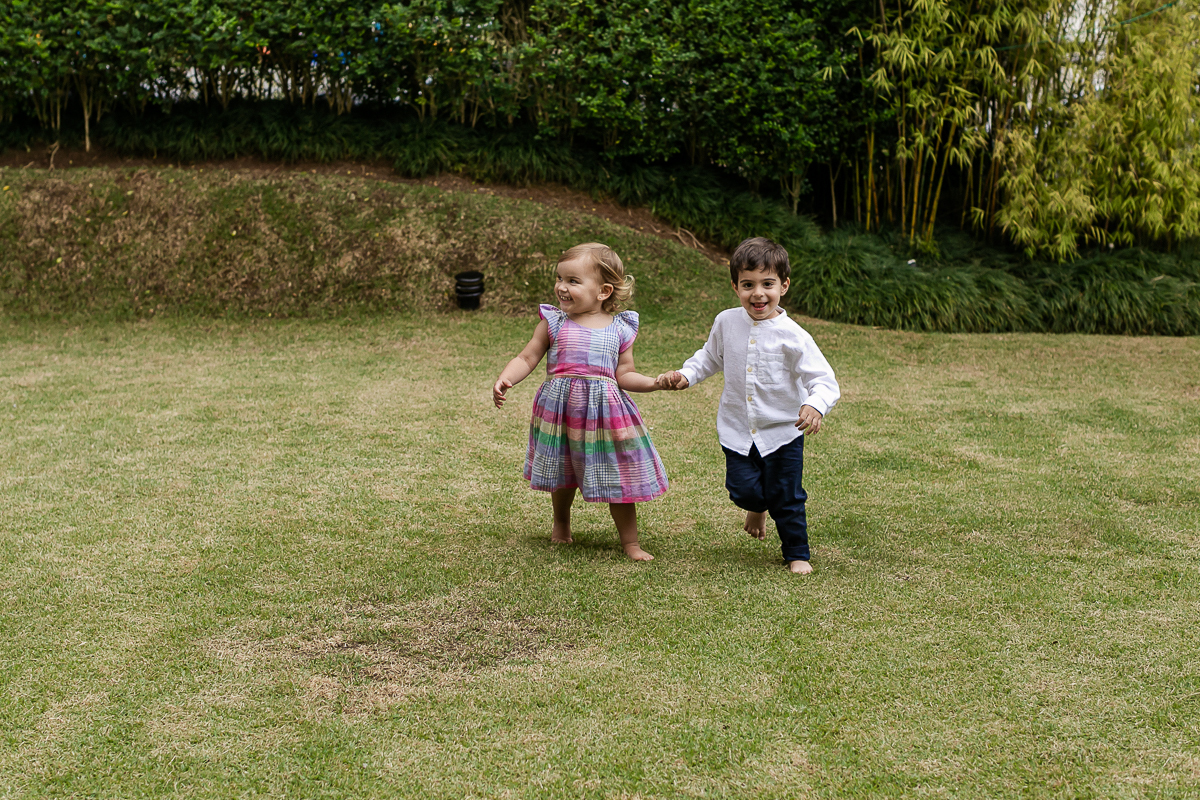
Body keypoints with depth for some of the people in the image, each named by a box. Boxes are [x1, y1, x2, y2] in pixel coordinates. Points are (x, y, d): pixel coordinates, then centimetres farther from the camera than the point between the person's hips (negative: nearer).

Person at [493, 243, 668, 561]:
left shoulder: (620, 329, 1)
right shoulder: (554, 322, 0)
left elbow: (624, 375, 4)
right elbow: (526, 359, 1)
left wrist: (656, 382, -11)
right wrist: (505, 380, -16)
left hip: (604, 409, -1)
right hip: (561, 409, 1)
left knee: (618, 479, 3)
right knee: (562, 476, 16)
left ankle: (631, 544, 17)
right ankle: (561, 524, 45)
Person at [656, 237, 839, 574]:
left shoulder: (793, 336, -16)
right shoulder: (727, 323, -4)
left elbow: (824, 379, -19)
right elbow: (710, 358, 16)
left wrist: (815, 405, -39)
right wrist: (684, 375, 0)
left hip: (783, 430, -2)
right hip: (737, 429, 3)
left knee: (786, 499, 5)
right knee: (743, 489, -3)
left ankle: (797, 554, 27)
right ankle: (758, 506, 35)